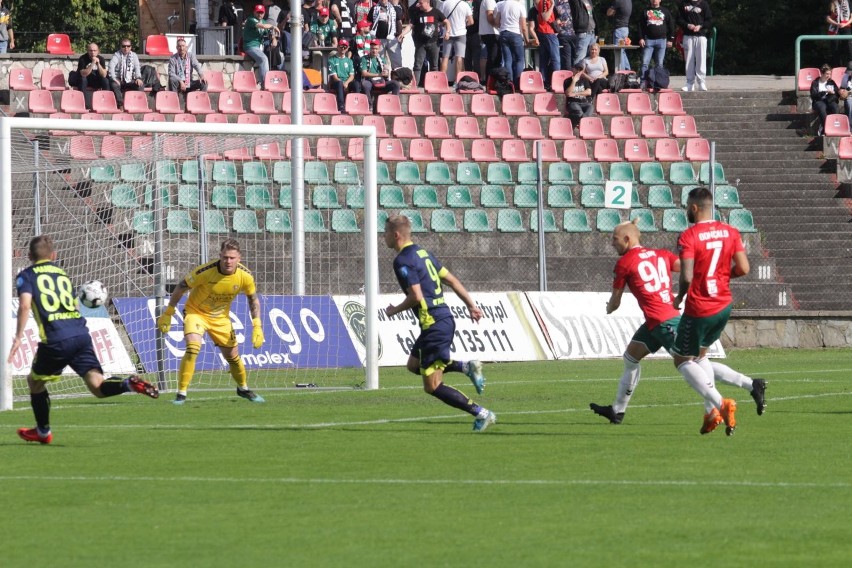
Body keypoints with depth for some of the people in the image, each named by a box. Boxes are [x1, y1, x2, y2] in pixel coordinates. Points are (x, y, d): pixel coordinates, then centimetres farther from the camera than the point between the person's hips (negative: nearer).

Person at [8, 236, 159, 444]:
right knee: (97, 386, -6)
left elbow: (25, 305, -9)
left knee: (35, 381, 21)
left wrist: (18, 337, -8)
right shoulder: (62, 274, 25)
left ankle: (43, 431, 30)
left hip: (55, 340, -4)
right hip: (81, 334, 4)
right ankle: (129, 384, -34)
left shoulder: (26, 275, 9)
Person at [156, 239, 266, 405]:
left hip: (221, 317, 4)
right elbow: (181, 287, -15)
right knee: (193, 348, -27)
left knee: (233, 356, 9)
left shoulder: (245, 276, -19)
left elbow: (253, 299, 1)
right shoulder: (204, 272, -30)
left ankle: (243, 388, 39)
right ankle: (181, 393, -18)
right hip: (196, 312, -4)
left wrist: (257, 327, -7)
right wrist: (167, 314, -10)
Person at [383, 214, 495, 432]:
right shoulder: (422, 253, 15)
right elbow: (451, 280, 18)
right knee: (414, 365, 25)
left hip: (434, 324, -10)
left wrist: (394, 310, -5)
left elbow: (416, 296, -21)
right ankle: (466, 367, 12)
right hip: (444, 318, 10)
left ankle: (481, 414, -4)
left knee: (432, 386, -2)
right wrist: (471, 305, 21)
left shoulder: (403, 261, -14)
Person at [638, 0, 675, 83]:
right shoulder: (645, 11, 10)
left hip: (661, 40, 1)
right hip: (648, 40, -1)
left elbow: (671, 25, 11)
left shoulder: (665, 11, 11)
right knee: (645, 63, -7)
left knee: (660, 64, 3)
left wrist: (670, 39, 4)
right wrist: (641, 38, -5)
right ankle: (642, 83, -6)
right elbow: (640, 26, 6)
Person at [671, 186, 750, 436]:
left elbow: (687, 277, -23)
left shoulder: (688, 237, -16)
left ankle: (719, 404, -11)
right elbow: (743, 268, -2)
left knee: (682, 360, 9)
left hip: (699, 310, -6)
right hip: (724, 307, 6)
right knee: (700, 354, 25)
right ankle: (712, 411, 12)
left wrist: (679, 298, -4)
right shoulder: (730, 232, 1)